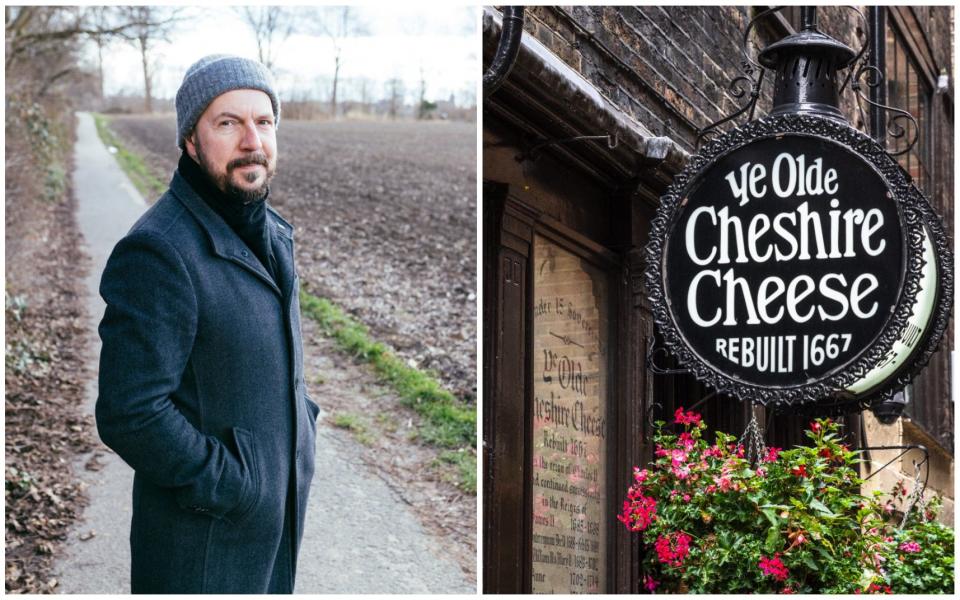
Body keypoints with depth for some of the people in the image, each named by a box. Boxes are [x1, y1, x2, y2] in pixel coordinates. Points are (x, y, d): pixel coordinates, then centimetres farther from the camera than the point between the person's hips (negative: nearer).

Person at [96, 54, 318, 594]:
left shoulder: (272, 234, 6)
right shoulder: (159, 253, -23)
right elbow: (131, 416, -26)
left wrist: (304, 421, 7)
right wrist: (232, 487, -19)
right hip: (204, 538, -8)